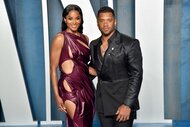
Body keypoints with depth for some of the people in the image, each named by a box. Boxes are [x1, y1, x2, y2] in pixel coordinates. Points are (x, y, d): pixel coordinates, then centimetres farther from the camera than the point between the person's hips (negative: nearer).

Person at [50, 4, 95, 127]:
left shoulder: (85, 38, 13)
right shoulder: (60, 38, -5)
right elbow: (53, 69, -6)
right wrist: (57, 95, -10)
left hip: (86, 87, 7)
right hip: (70, 87, -6)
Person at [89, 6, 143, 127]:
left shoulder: (130, 43, -9)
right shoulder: (94, 45, 8)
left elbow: (136, 75, -12)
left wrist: (128, 104, -16)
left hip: (123, 102, -5)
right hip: (103, 103, 5)